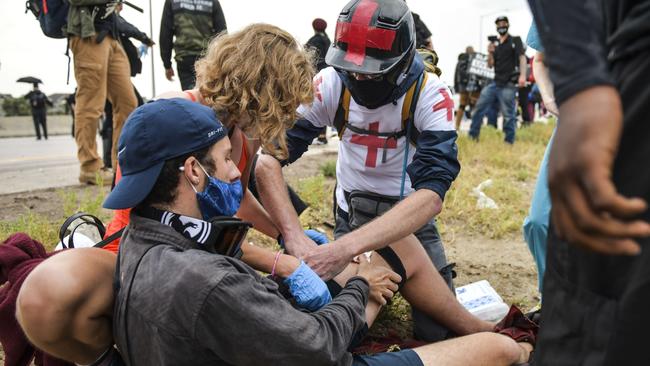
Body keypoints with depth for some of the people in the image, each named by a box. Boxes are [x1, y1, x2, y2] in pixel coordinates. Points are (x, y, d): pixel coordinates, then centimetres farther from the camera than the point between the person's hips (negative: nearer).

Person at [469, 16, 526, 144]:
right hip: (495, 82, 5)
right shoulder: (494, 44, 17)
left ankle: (509, 142, 3)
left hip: (508, 84, -5)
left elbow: (522, 57, -10)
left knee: (508, 115, -4)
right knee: (479, 107, 0)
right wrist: (490, 53, -6)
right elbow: (490, 65, 14)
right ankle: (472, 136, 6)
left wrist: (522, 75, -26)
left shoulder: (515, 40, 3)